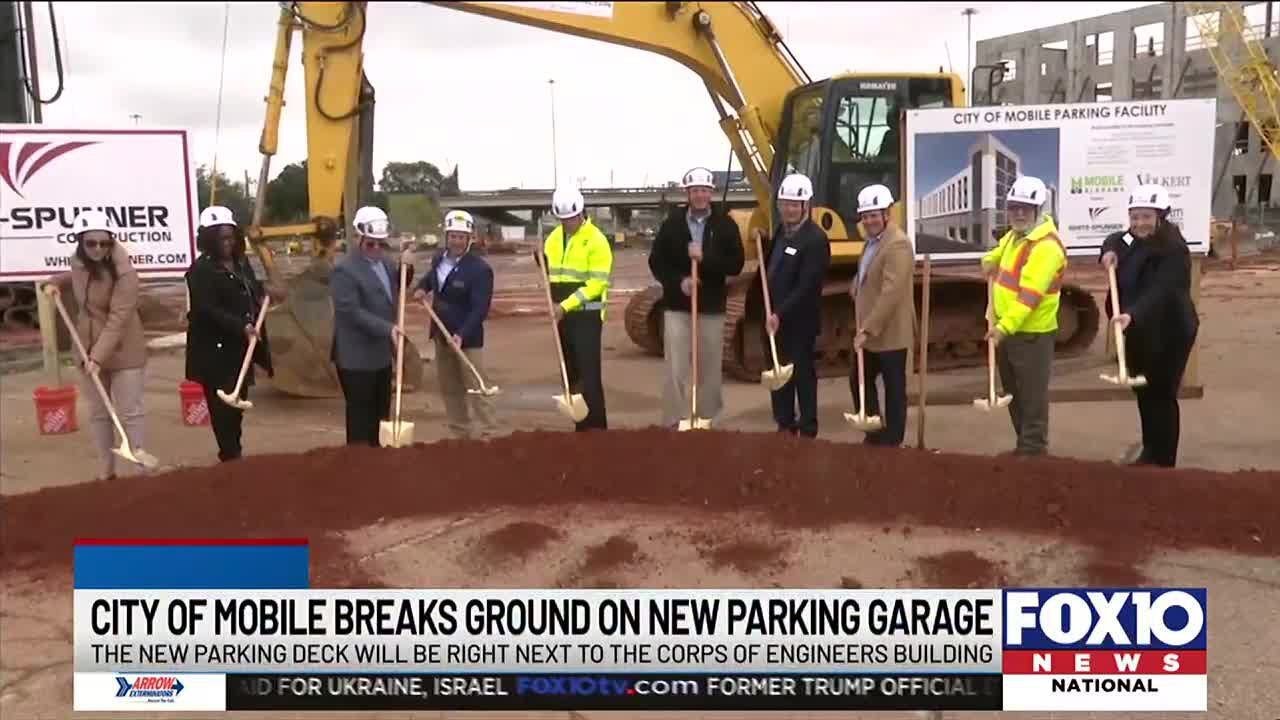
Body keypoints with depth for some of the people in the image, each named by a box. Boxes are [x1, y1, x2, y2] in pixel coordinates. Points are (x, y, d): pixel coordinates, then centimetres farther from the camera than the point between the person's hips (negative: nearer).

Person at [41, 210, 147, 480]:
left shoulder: (125, 273, -22)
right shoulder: (78, 263, -1)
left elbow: (117, 320, -27)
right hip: (89, 349, 6)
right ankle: (105, 469, 25)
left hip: (123, 352, -6)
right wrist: (55, 282, 4)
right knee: (98, 412, 14)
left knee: (130, 412, -1)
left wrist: (99, 356, -33)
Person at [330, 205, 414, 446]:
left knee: (380, 415, 15)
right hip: (357, 357, -8)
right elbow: (351, 311, -24)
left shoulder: (384, 261, 8)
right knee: (361, 417, 0)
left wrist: (405, 267, 2)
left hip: (382, 354, 8)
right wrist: (388, 328, -29)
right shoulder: (344, 270, -17)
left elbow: (397, 289, 22)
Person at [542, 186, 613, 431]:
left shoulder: (596, 240, -11)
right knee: (570, 373, 11)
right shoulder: (554, 237, 11)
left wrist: (566, 305, -21)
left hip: (587, 315, -7)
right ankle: (581, 425, 20)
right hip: (563, 315, 7)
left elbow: (597, 283, -17)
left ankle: (596, 427, -6)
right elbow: (548, 272, 20)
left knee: (589, 374, -10)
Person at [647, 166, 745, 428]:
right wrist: (678, 281, -14)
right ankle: (673, 422, 2)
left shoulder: (725, 224, -1)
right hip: (677, 306, -1)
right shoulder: (672, 223, 0)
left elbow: (736, 265, -7)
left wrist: (705, 258, -20)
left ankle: (707, 420, 21)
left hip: (711, 307, 1)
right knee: (675, 369, -4)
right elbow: (656, 262, 2)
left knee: (709, 369, 9)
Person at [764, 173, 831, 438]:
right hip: (775, 316, 8)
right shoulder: (781, 230, 10)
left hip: (800, 320, -8)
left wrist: (780, 314, -26)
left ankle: (807, 429, 12)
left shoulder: (815, 239, -17)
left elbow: (806, 286, -23)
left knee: (802, 373, 2)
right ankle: (785, 424, 25)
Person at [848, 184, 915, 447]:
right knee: (859, 382, 15)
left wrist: (868, 329, -26)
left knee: (893, 388, 3)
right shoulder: (871, 241, 11)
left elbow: (891, 293, -25)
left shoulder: (898, 244, -19)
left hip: (890, 333, -9)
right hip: (868, 331, 9)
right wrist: (857, 288, 5)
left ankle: (892, 441, 14)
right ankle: (874, 433, 29)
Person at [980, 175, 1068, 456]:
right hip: (1006, 328, 10)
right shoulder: (1014, 235, 10)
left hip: (1031, 333, -10)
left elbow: (1030, 295, -28)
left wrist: (1004, 327, -34)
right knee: (1013, 394, 17)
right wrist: (990, 260, 13)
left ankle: (1033, 449, 6)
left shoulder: (1046, 246, -20)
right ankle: (1024, 444, 29)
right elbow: (1000, 251, 36)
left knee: (1032, 396, -2)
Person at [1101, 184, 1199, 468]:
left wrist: (1132, 315, -51)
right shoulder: (1132, 241, 4)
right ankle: (1150, 452, 31)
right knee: (1143, 393, 16)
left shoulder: (1174, 250, -21)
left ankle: (1164, 461, 3)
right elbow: (1114, 240, 27)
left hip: (1169, 334, -8)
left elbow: (1159, 291, -35)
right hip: (1138, 332, 8)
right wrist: (1110, 251, 2)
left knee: (1162, 396, -5)